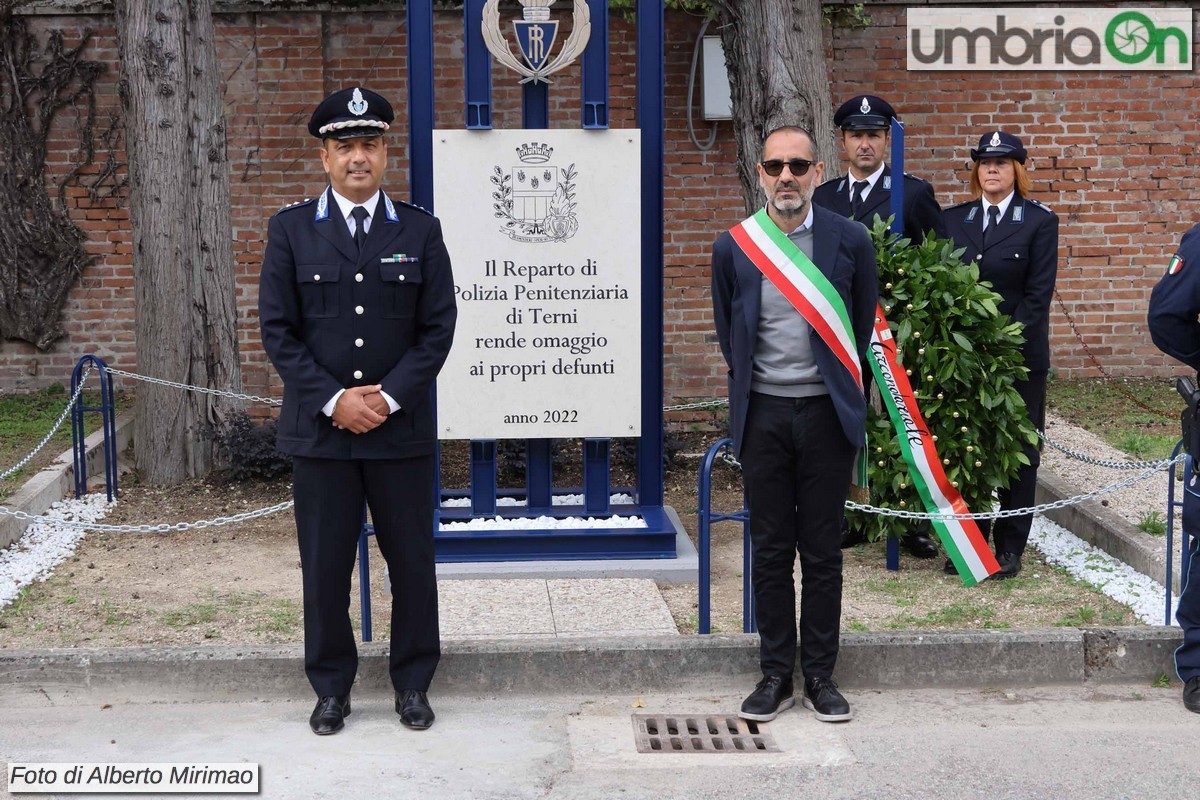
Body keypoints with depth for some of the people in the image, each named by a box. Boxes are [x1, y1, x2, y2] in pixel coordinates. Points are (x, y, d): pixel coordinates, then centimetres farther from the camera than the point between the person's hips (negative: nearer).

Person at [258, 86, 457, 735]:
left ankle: (413, 682, 22)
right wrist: (332, 400, -11)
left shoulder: (420, 231, 4)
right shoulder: (290, 230, 3)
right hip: (319, 430, 0)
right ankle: (330, 686, 21)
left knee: (412, 560, 7)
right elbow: (277, 329, -1)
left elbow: (438, 327, 0)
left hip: (402, 429, 1)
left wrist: (388, 396, -11)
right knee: (324, 565, 6)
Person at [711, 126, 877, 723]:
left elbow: (862, 327, 9)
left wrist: (837, 381, 10)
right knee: (770, 552, 6)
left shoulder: (850, 241, -1)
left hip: (826, 413, -1)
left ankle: (820, 677, 16)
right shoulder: (733, 247, 1)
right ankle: (775, 675, 16)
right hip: (763, 415, 1)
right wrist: (749, 383, 11)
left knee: (823, 553, 5)